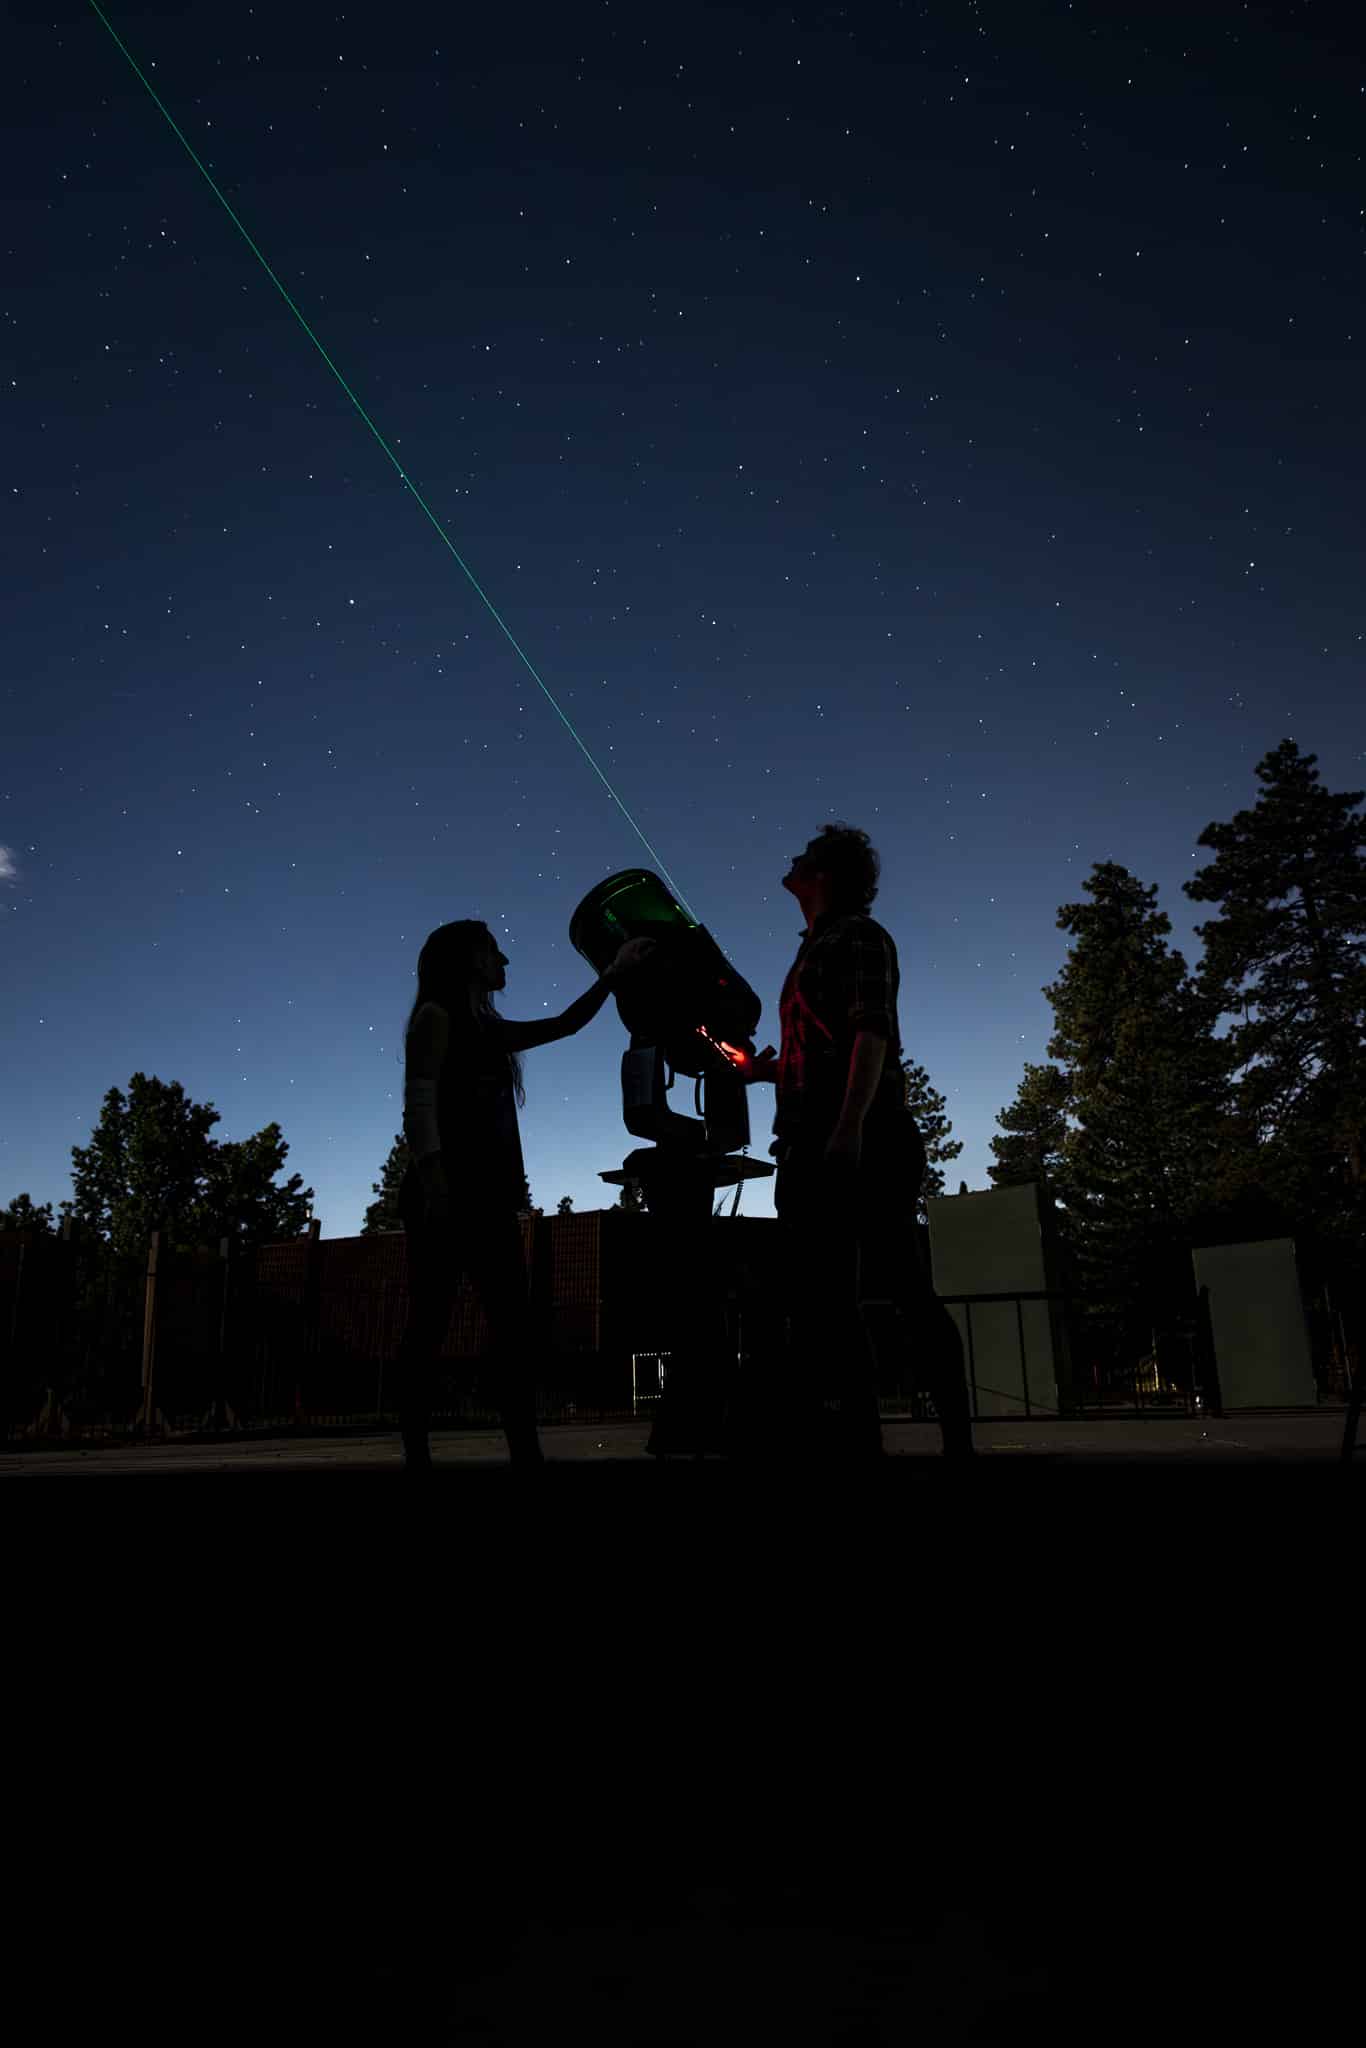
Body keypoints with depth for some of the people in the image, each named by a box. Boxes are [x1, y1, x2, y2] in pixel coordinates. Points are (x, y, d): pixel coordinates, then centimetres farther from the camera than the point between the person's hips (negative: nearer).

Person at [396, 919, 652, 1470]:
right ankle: (417, 1455, -6)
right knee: (430, 1324, -8)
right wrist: (433, 1186, -22)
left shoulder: (489, 1029, 24)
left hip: (489, 1196, 8)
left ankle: (526, 1452, -1)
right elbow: (420, 1102, -10)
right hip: (447, 1192, -8)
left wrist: (614, 973, 29)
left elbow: (564, 1024, 33)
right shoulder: (436, 1015, 2)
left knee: (514, 1326, 1)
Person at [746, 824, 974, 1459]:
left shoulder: (858, 935, 2)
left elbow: (872, 1033, -13)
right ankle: (860, 1439, 8)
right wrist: (768, 1069, 18)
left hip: (861, 1141, -9)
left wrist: (851, 1126, -24)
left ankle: (957, 1440, -5)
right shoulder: (813, 952, 26)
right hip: (814, 1147, 9)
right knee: (824, 1298, 4)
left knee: (904, 1290, -10)